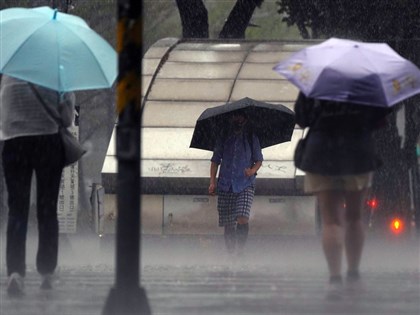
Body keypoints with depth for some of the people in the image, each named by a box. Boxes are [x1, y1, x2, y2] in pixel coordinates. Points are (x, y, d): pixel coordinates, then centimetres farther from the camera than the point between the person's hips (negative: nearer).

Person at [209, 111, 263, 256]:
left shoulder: (251, 139, 8)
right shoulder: (223, 139, 11)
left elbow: (259, 160, 13)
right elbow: (215, 160, 13)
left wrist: (253, 170, -10)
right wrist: (212, 181, 2)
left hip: (245, 185, -2)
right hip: (225, 186, 2)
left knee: (242, 218, -21)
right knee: (228, 223, 2)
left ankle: (240, 249, -13)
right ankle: (230, 252, 12)